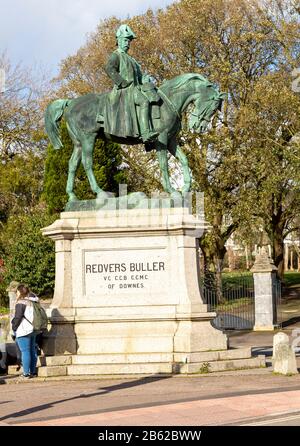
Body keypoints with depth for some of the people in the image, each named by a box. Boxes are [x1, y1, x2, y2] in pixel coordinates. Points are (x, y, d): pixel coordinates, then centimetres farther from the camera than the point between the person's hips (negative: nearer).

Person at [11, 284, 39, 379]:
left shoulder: (21, 303, -14)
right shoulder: (32, 302, 10)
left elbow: (18, 317, -16)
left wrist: (14, 327, -3)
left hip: (23, 331, -8)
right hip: (33, 330, 8)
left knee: (25, 351, -5)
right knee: (32, 351, 12)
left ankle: (26, 373, -5)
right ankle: (33, 371, 17)